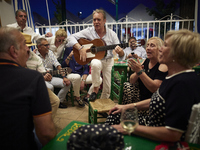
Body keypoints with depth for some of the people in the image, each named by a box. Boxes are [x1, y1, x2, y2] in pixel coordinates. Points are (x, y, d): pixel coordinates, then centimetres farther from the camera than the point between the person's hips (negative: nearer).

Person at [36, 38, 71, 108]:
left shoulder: (50, 53, 7)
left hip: (50, 77, 6)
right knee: (50, 87, -35)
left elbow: (58, 65, 1)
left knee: (67, 83, -12)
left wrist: (64, 77, -11)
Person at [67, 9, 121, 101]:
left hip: (108, 61, 2)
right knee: (96, 64, -40)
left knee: (108, 89, 0)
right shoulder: (89, 32, -8)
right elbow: (70, 38, -13)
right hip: (94, 58, -2)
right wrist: (80, 48, -29)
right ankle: (95, 89, -18)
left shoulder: (112, 34, -5)